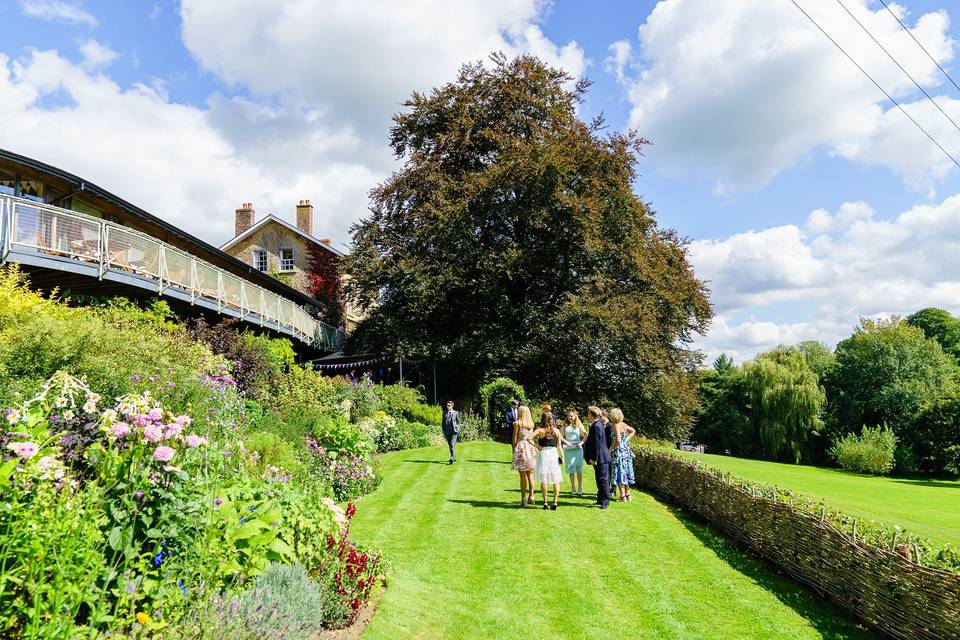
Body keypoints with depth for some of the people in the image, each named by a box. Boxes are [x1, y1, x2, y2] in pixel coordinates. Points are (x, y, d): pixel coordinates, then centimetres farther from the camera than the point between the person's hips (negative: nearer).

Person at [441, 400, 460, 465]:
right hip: (447, 432, 4)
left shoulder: (456, 413, 1)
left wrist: (457, 430, -4)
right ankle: (454, 458, 29)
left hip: (454, 431, -4)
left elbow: (458, 422, 6)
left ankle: (452, 460, -18)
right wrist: (444, 431, 6)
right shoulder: (444, 413, 7)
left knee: (452, 445, -15)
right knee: (450, 445, 12)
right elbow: (443, 422, 12)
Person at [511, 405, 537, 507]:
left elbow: (515, 440, -6)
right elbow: (531, 437, 7)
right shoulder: (531, 424, 6)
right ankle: (531, 497, 18)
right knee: (530, 475, 13)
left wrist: (514, 450, 4)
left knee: (522, 475, -2)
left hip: (521, 448, -5)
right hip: (531, 448, 5)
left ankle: (524, 498, -1)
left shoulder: (517, 423, -7)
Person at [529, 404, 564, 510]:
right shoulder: (557, 431, 1)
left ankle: (545, 502, 6)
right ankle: (555, 502, 5)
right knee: (555, 480, 8)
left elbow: (529, 438, -20)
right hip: (554, 454, 2)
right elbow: (559, 446, 4)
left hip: (543, 454, -2)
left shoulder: (540, 431, -7)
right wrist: (561, 457, 12)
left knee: (543, 480, 5)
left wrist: (536, 446, -8)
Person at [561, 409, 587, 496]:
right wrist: (565, 441, -11)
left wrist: (581, 443, -12)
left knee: (579, 469, -1)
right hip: (568, 449, 1)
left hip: (578, 449, -1)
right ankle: (573, 490, 7)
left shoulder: (579, 425, 6)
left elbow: (585, 435, 1)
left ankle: (580, 489, 4)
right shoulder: (565, 426, 8)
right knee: (571, 469, 1)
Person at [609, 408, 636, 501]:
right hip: (626, 450, 8)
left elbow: (618, 441, -22)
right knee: (626, 473, 14)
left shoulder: (616, 426, -15)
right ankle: (628, 495, 20)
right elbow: (633, 431, 25)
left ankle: (623, 496, 0)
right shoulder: (623, 424, 8)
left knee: (619, 473, -2)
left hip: (619, 451, -8)